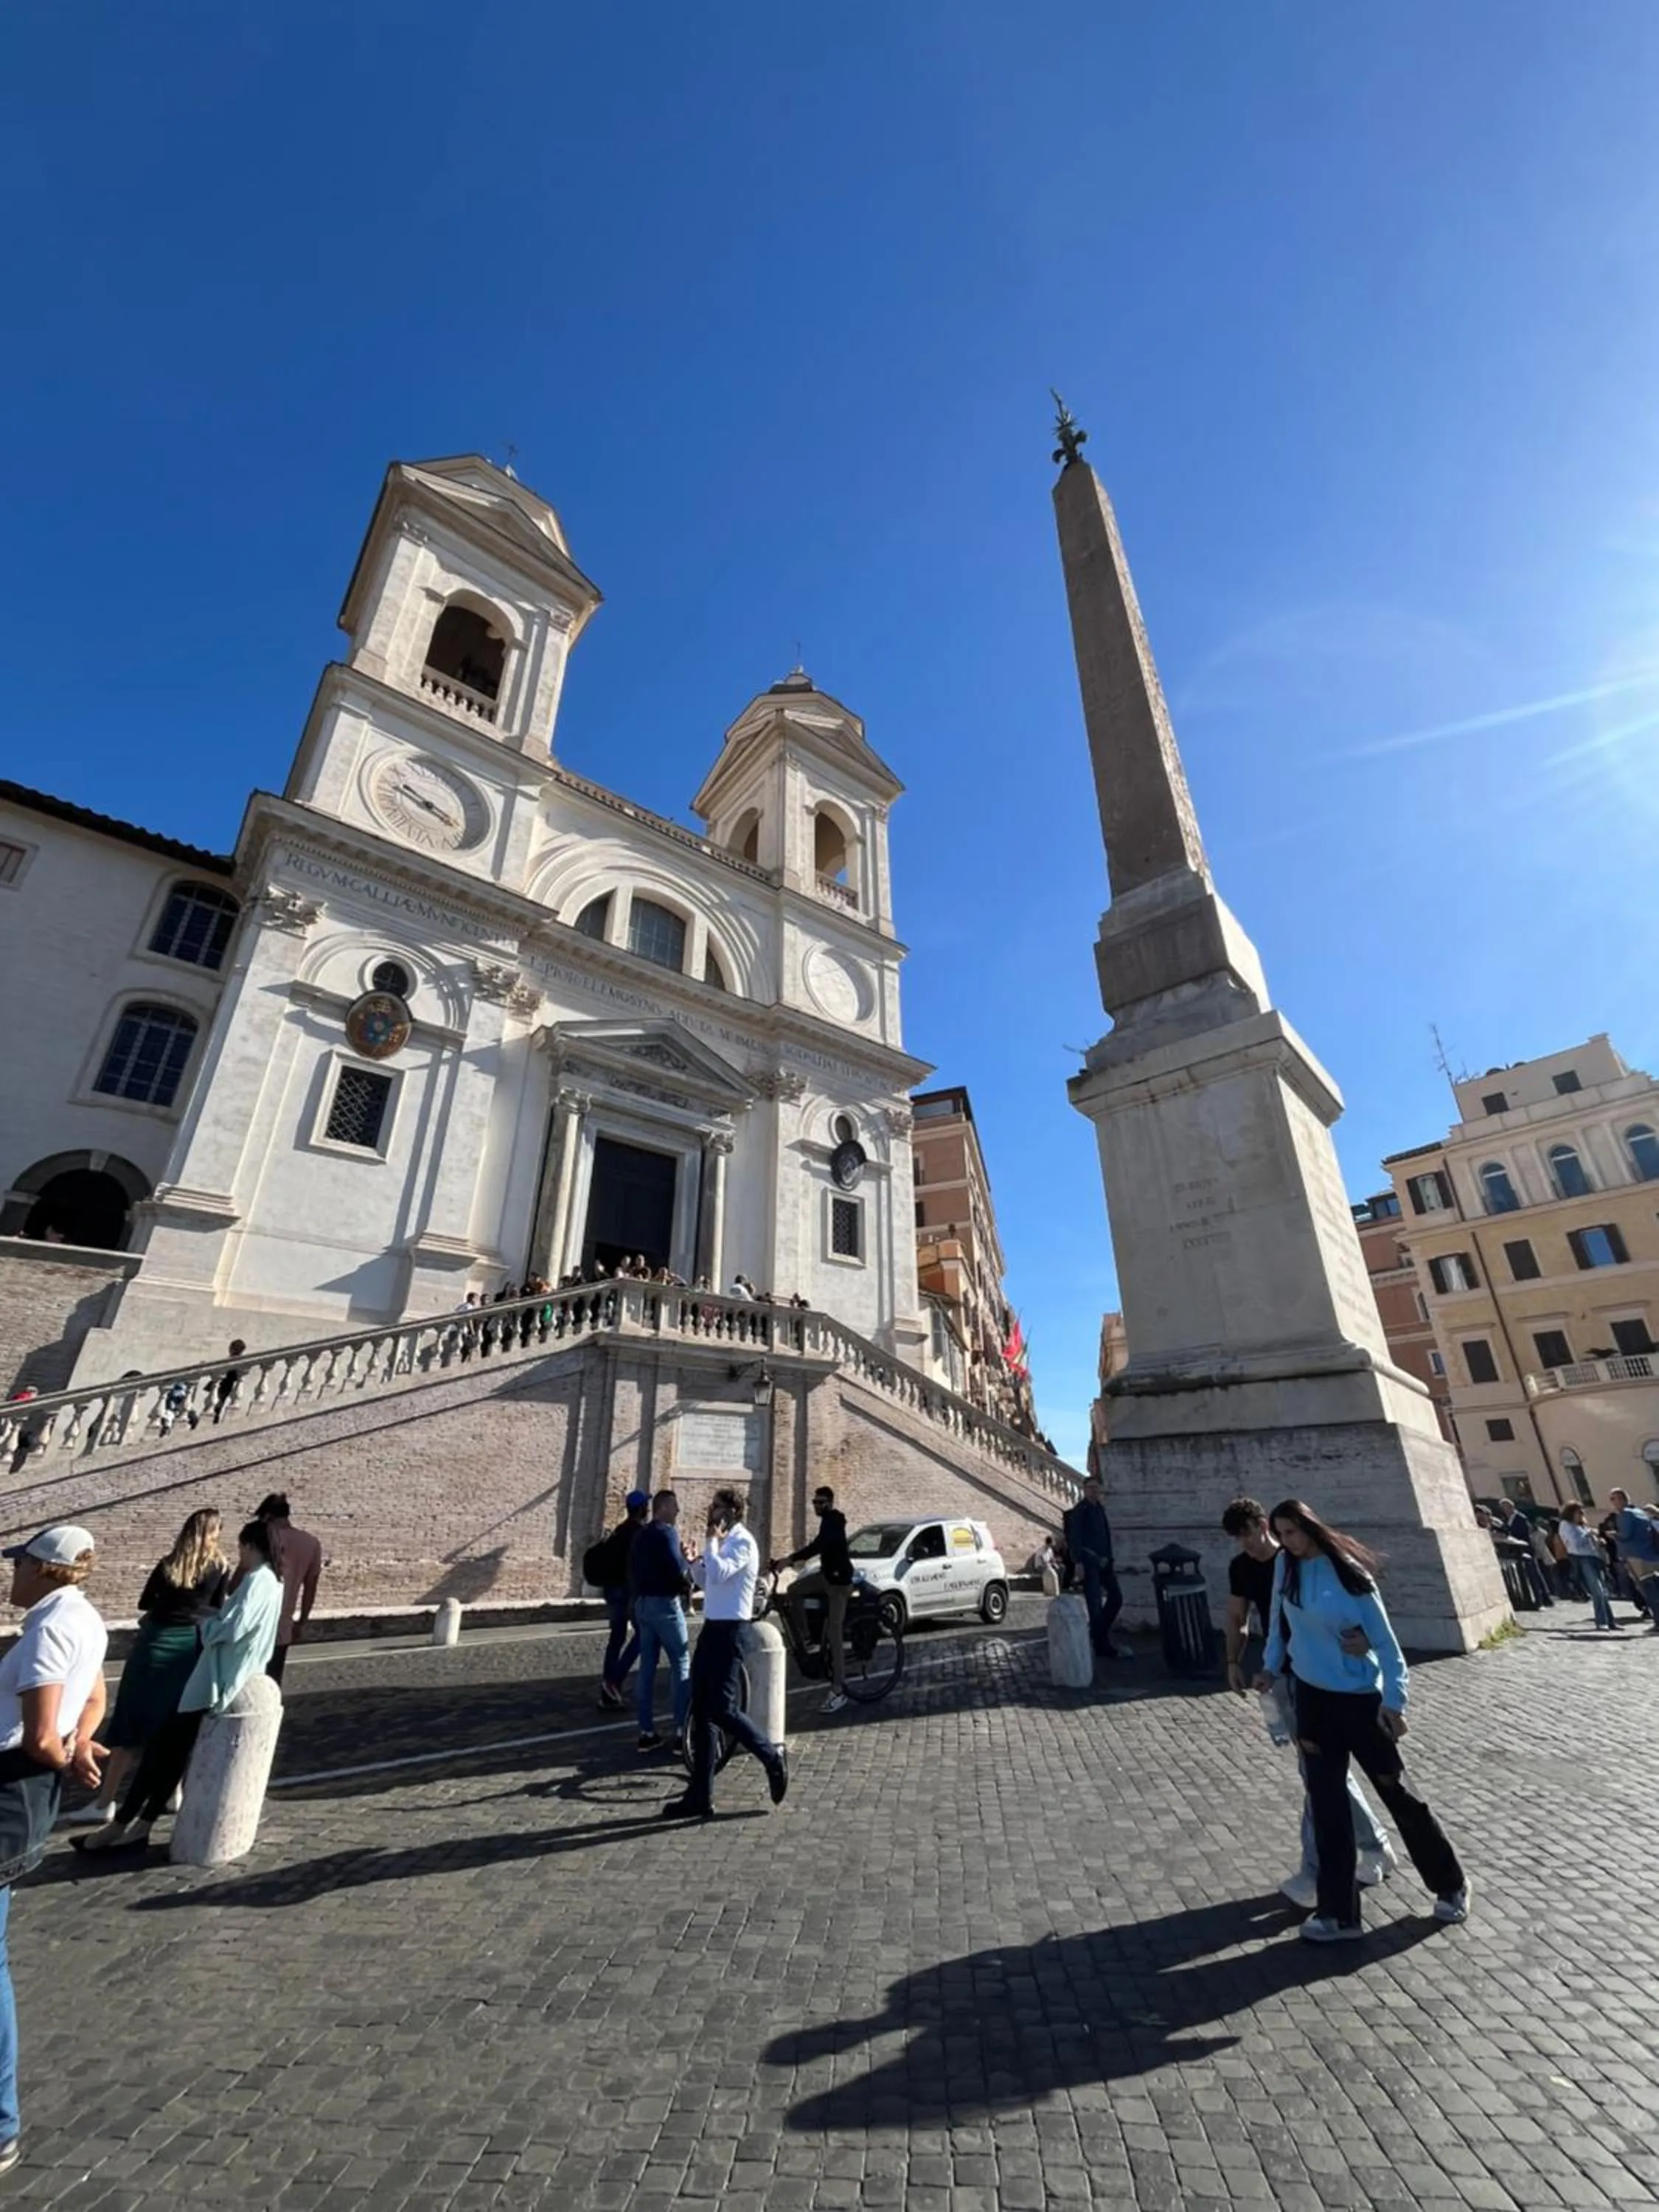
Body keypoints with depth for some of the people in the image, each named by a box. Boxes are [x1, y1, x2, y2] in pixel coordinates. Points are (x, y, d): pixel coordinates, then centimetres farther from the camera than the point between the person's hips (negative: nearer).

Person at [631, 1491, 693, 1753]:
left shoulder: (640, 1535, 13)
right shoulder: (667, 1532, -14)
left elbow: (632, 1569, 16)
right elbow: (676, 1567, -22)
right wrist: (689, 1583, -5)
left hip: (642, 1603, 8)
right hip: (664, 1603, -8)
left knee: (647, 1668, 11)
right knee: (681, 1664, 0)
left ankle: (647, 1732, 14)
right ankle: (681, 1731, 0)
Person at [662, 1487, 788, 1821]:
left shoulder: (742, 1542, -15)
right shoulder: (724, 1543, 15)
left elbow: (719, 1574, -30)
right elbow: (706, 1582, 23)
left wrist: (712, 1541, -17)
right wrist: (692, 1562, 5)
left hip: (729, 1631, -9)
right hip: (712, 1629, 9)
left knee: (721, 1709, -9)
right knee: (701, 1713, 9)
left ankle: (772, 1756, 11)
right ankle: (700, 1797, 16)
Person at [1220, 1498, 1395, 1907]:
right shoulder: (1240, 1567, 0)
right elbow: (1237, 1619, 11)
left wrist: (1362, 1633, -42)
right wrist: (1233, 1662, 2)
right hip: (1281, 1676, 6)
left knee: (1317, 1772, -2)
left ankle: (1314, 1876, 9)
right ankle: (1375, 1848, 33)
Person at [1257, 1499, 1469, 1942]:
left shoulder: (1347, 1571, -19)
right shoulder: (1285, 1567, -5)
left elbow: (1383, 1637, -13)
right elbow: (1280, 1620, 9)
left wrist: (1394, 1697, -18)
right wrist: (1271, 1667, 10)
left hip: (1361, 1698, -4)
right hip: (1312, 1697, 4)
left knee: (1396, 1794, 12)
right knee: (1327, 1804, 6)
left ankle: (1452, 1885, 38)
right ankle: (1338, 1914, 17)